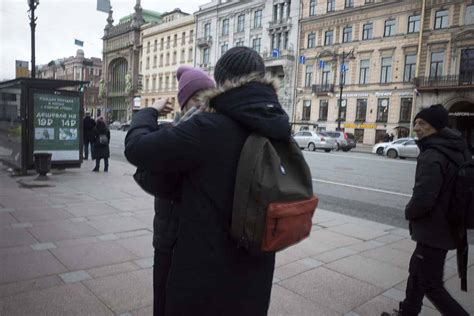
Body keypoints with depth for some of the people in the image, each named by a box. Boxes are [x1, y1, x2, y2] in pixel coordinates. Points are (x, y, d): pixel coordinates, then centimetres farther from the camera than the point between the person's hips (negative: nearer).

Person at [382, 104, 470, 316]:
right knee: (417, 271, 23)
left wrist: (409, 212, -10)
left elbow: (423, 198, -32)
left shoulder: (432, 156, -24)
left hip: (433, 230, -10)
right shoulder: (456, 151, 6)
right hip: (447, 226, 10)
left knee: (431, 285, 4)